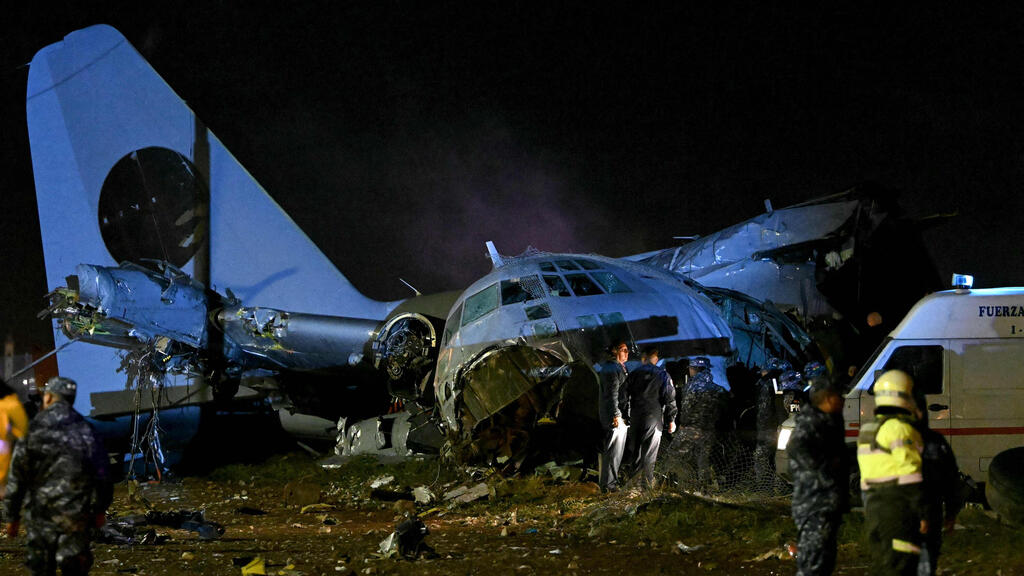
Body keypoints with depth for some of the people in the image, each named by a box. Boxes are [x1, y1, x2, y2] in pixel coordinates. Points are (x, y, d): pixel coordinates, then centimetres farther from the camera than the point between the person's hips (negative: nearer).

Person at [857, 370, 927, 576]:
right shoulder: (900, 429, -12)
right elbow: (911, 477, -17)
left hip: (874, 512, 9)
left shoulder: (867, 432, 17)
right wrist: (922, 514, -14)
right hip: (899, 512, -9)